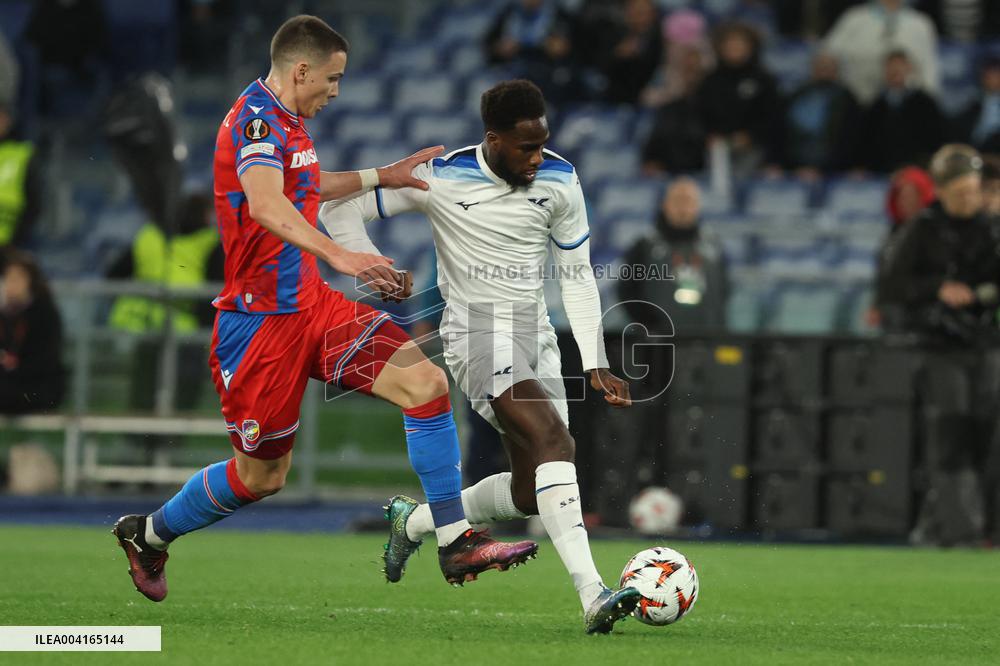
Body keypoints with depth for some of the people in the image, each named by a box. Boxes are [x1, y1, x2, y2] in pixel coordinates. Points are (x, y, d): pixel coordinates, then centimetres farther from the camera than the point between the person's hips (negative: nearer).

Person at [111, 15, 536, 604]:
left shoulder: (287, 123, 13)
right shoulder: (258, 121, -18)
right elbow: (266, 207, -39)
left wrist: (383, 176, 37)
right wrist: (338, 255, -53)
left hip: (311, 304, 9)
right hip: (261, 322, -9)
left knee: (426, 382, -10)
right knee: (260, 476, 4)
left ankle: (455, 542, -9)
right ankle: (148, 533, 29)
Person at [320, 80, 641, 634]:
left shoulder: (560, 182, 0)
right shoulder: (439, 179, -11)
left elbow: (577, 277, 8)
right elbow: (339, 208, -2)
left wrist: (596, 365, 2)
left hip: (535, 334, 6)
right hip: (476, 332, -6)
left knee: (531, 494, 2)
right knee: (555, 442, -28)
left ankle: (414, 520, 28)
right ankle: (593, 597, -38)